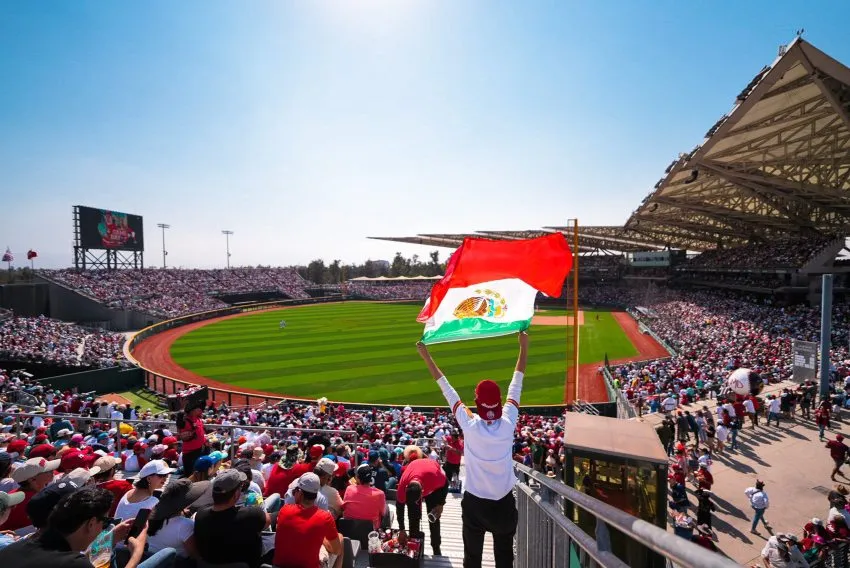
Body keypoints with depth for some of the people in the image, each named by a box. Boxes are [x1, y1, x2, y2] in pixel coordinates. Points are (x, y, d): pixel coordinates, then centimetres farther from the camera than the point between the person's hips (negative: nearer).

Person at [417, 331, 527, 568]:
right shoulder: (508, 423, -19)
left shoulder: (470, 425, -21)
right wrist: (524, 347, 0)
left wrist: (427, 358, -7)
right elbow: (516, 384, -10)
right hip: (504, 502, 1)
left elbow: (447, 390, -15)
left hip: (474, 502, -1)